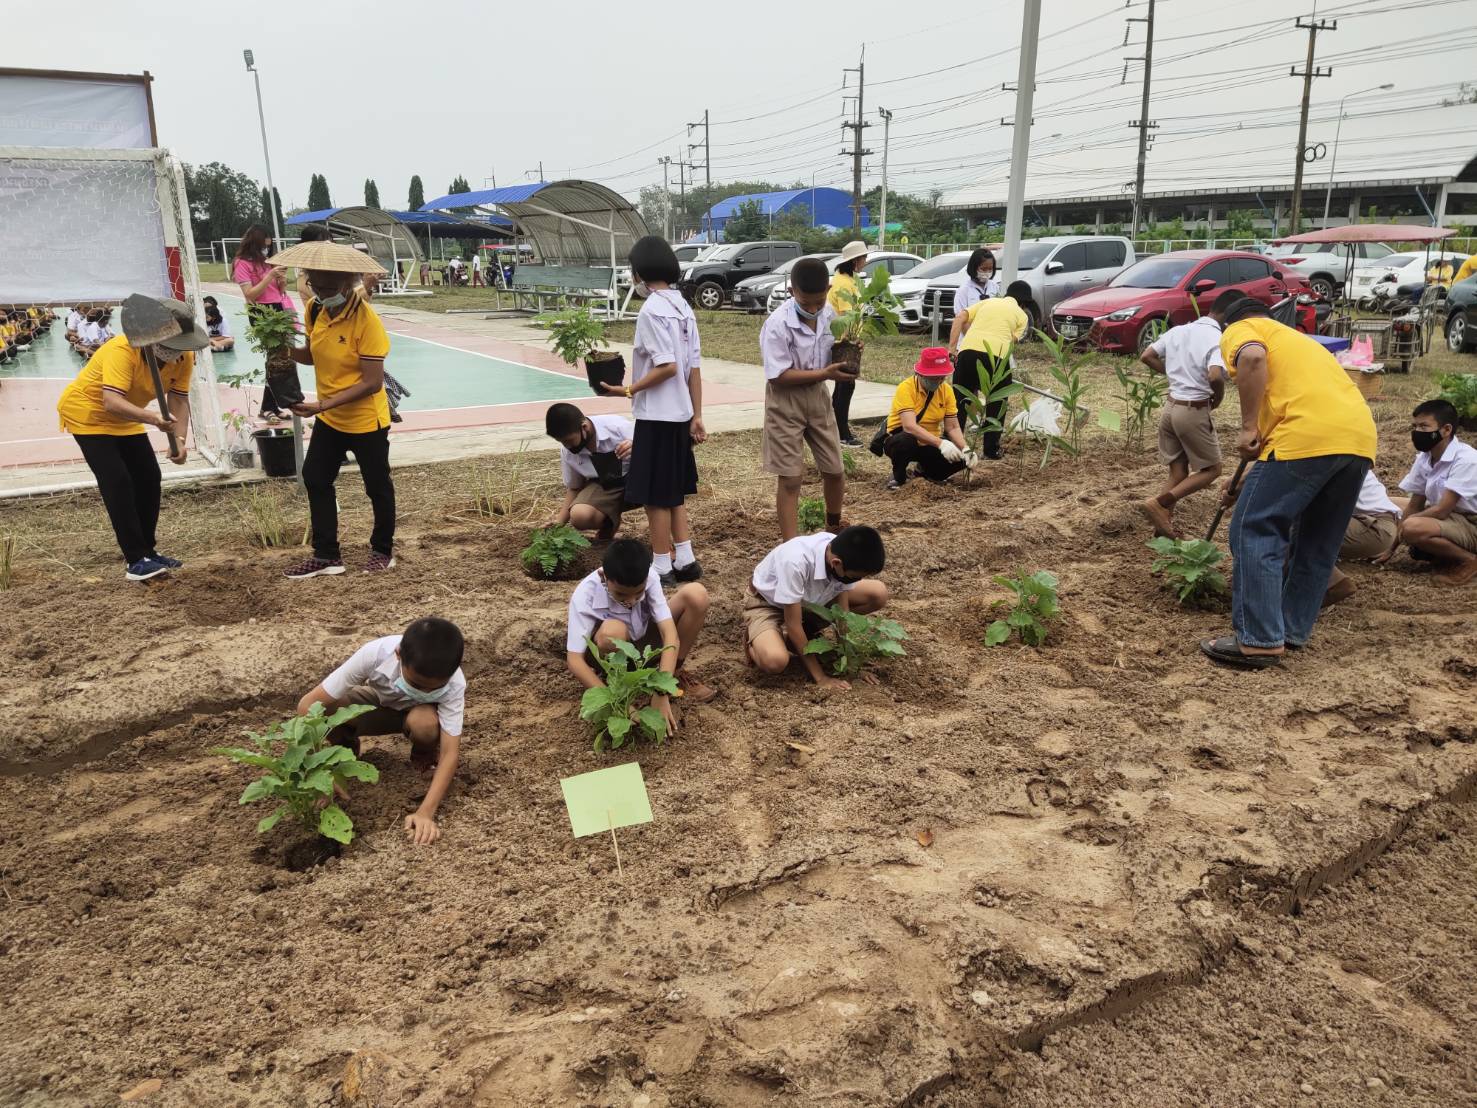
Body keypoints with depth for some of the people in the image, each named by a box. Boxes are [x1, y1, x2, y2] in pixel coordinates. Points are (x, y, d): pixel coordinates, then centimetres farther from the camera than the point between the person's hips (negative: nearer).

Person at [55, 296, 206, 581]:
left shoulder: (183, 356, -16)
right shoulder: (123, 349, -35)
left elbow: (179, 400, -15)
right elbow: (111, 401, -45)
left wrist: (179, 439, -31)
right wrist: (151, 417, -61)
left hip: (125, 419, 7)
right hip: (88, 413, -7)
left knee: (149, 479, 6)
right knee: (118, 483, -15)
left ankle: (147, 551, 19)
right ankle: (136, 560, -12)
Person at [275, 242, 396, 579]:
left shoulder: (366, 320, -24)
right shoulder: (314, 310, -4)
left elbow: (373, 383, -25)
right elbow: (314, 354, 10)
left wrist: (322, 405, -28)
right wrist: (287, 351, -13)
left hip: (365, 421, -7)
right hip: (328, 418, 8)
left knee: (377, 487, 8)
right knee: (316, 479, 11)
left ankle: (383, 551, 27)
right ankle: (326, 555, 22)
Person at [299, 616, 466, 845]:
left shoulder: (453, 684, -36)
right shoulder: (375, 654, -38)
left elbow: (451, 753, -37)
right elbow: (308, 706, -35)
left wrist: (426, 812, -50)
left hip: (419, 711, -1)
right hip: (379, 702, 1)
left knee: (424, 723, -37)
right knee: (325, 711, -30)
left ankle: (424, 755, -1)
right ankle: (347, 747, 5)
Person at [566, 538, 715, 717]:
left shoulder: (648, 578, -25)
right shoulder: (584, 595, -30)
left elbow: (670, 635, -31)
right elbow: (574, 659, -33)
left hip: (643, 641, 3)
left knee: (696, 594, -22)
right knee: (613, 631, -41)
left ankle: (676, 673, -3)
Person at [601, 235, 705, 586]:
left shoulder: (651, 310, -15)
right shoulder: (683, 307, 9)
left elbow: (667, 367, -23)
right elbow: (695, 368, 8)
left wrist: (629, 390, -14)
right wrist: (697, 416, 10)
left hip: (656, 415, -8)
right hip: (680, 413, 8)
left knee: (655, 494, 2)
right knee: (673, 491, 17)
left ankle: (662, 567, 9)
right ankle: (685, 559, 20)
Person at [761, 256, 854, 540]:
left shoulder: (829, 314, -4)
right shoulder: (778, 324, -22)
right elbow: (778, 376, -23)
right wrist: (824, 373, -25)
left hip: (818, 396, 6)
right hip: (786, 401, -6)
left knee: (835, 470, 14)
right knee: (791, 477, -1)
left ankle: (833, 527, 41)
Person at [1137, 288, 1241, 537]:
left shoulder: (1178, 330, 7)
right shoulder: (1218, 339, -15)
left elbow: (1147, 357, 12)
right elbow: (1215, 376, -30)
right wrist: (1219, 398, -10)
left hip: (1170, 407, 7)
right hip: (1194, 412, -7)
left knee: (1178, 472, 14)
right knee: (1211, 469, 7)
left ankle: (1164, 523, 12)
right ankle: (1159, 503, -7)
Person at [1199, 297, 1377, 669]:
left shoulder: (1239, 330, 14)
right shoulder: (1293, 338, 38)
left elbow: (1252, 357, -12)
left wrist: (1248, 428, -8)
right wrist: (1256, 481, 48)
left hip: (1309, 436, -8)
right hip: (1360, 436, 8)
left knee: (1255, 531, -2)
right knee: (1318, 543, 17)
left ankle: (1259, 641, -4)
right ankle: (1293, 631, 25)